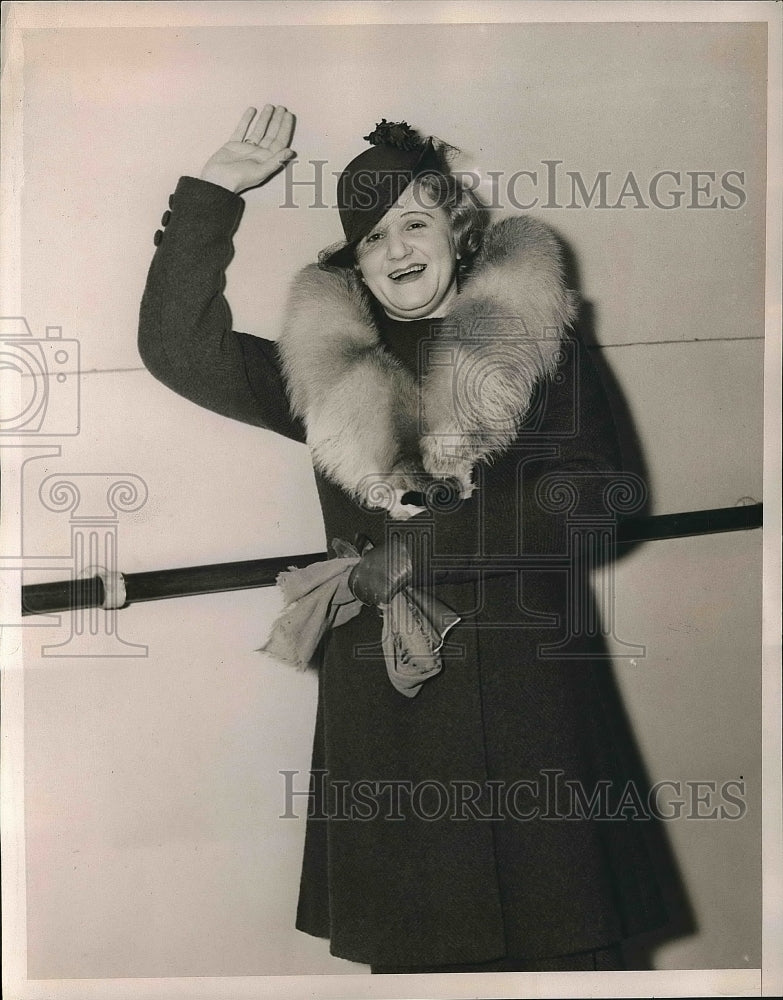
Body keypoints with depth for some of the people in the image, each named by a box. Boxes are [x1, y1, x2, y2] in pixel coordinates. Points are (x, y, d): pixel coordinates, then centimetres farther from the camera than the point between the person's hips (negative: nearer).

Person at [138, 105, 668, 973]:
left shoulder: (534, 333, 3)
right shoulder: (327, 365, 8)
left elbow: (589, 490, -5)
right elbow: (179, 348, 0)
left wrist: (422, 543, -11)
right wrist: (211, 192, -2)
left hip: (529, 683, -1)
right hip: (390, 700, 2)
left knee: (564, 934, 8)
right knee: (419, 944, 11)